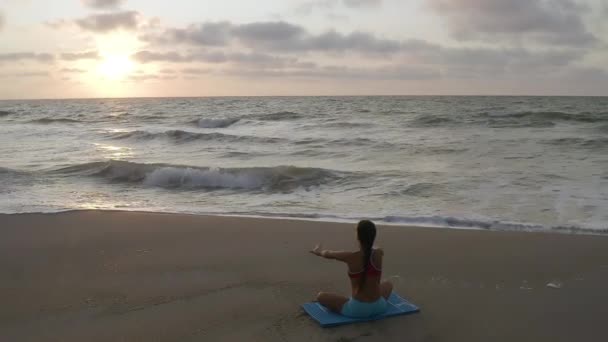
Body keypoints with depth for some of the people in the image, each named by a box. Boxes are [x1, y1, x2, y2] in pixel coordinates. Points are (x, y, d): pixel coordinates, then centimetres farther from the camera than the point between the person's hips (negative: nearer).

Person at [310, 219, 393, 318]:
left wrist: (318, 251, 26)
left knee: (320, 296, 14)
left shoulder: (351, 257, -17)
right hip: (378, 307, 4)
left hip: (357, 310, -4)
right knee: (388, 284, 35)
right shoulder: (378, 254, -8)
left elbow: (328, 254, 3)